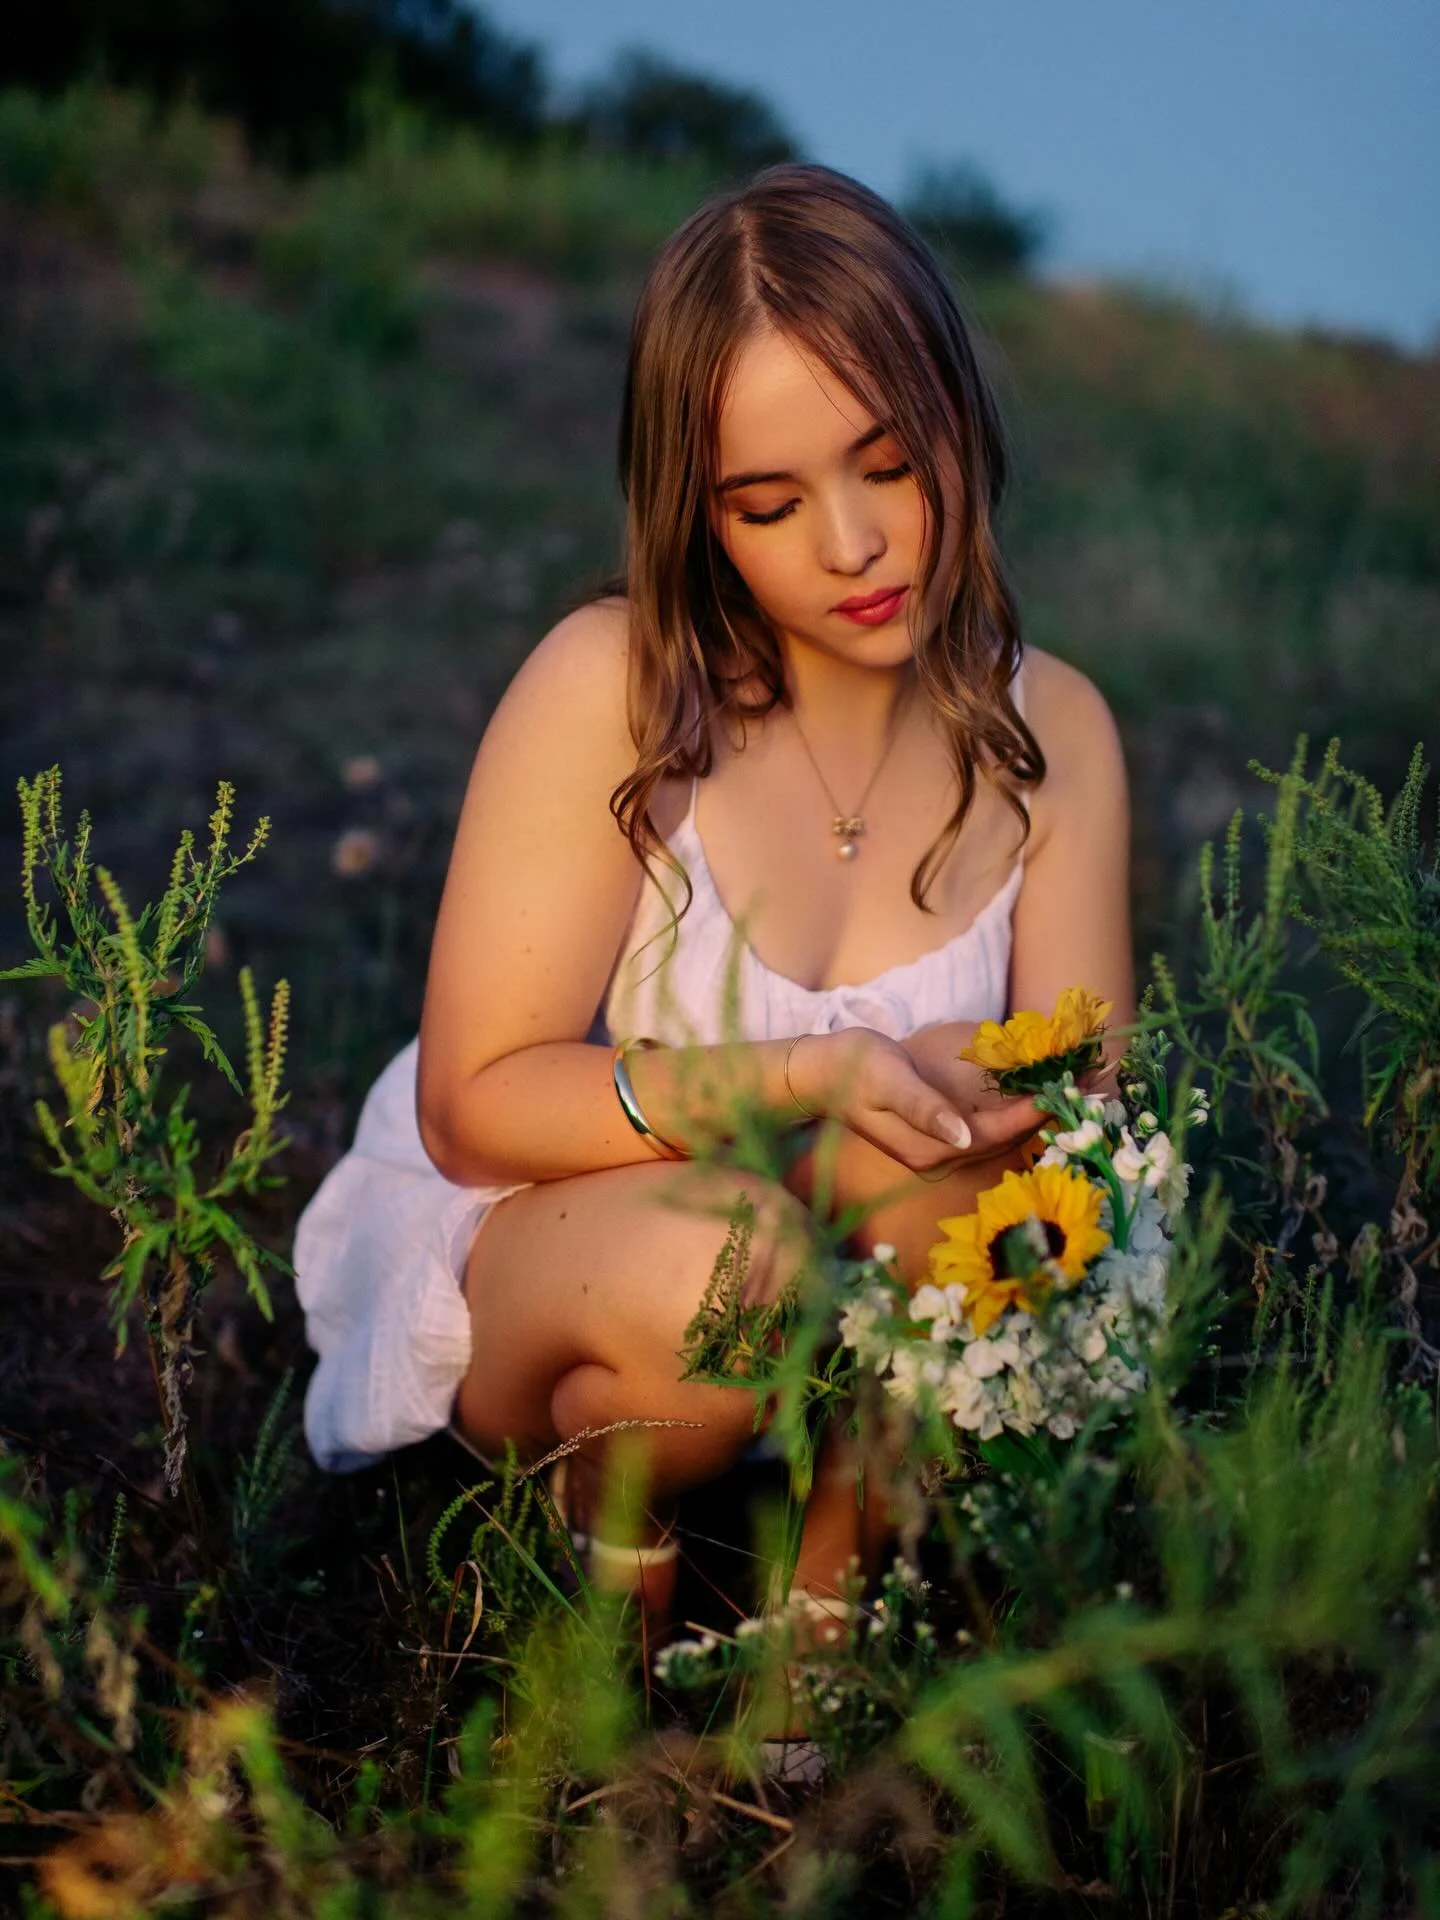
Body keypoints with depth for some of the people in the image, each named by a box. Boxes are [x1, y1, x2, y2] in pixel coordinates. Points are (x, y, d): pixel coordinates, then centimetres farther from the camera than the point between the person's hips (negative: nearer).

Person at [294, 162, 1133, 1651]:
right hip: (512, 1257, -3)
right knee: (711, 1261, -35)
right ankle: (614, 1528, 0)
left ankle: (831, 1589, -3)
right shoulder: (610, 686, -20)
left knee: (940, 1153, -29)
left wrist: (1045, 1110, -31)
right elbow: (473, 1105, -18)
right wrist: (801, 1074, -33)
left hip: (859, 1319, 4)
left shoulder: (1050, 734, -7)